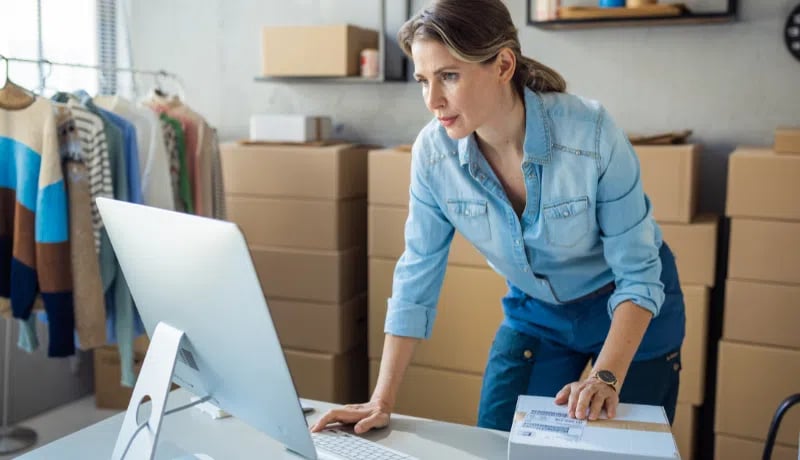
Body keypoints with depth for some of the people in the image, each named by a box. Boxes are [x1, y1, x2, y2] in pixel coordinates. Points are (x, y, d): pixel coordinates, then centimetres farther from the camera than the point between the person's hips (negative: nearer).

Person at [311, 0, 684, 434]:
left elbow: (637, 273, -22)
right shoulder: (433, 151, -21)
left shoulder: (590, 132, -31)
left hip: (630, 305, -2)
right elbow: (417, 274, -13)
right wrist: (382, 400, -16)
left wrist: (606, 378, -35)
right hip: (534, 311, 3)